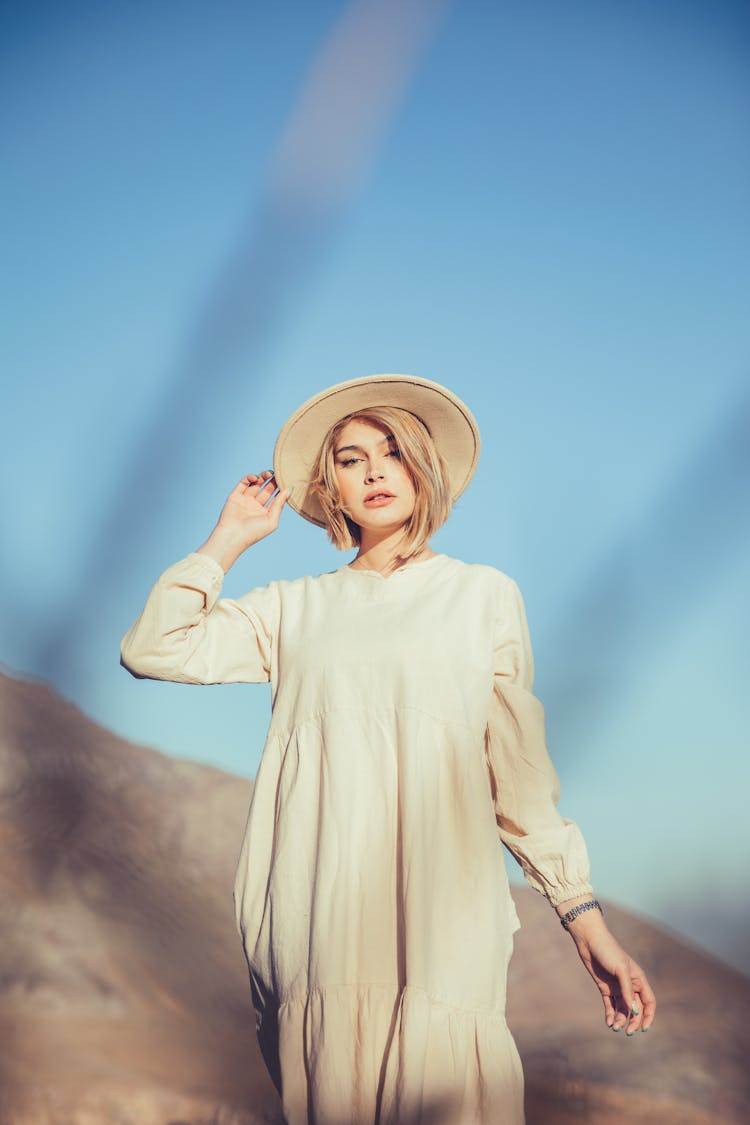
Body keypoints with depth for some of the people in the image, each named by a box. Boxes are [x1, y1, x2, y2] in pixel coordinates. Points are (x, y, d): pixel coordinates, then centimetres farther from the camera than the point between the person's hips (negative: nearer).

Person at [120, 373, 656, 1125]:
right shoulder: (297, 608, 15)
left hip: (440, 920, -1)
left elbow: (519, 771, 8)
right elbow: (151, 650, 4)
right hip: (314, 919, 2)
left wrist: (584, 918, 2)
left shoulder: (482, 595, 11)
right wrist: (229, 539, 11)